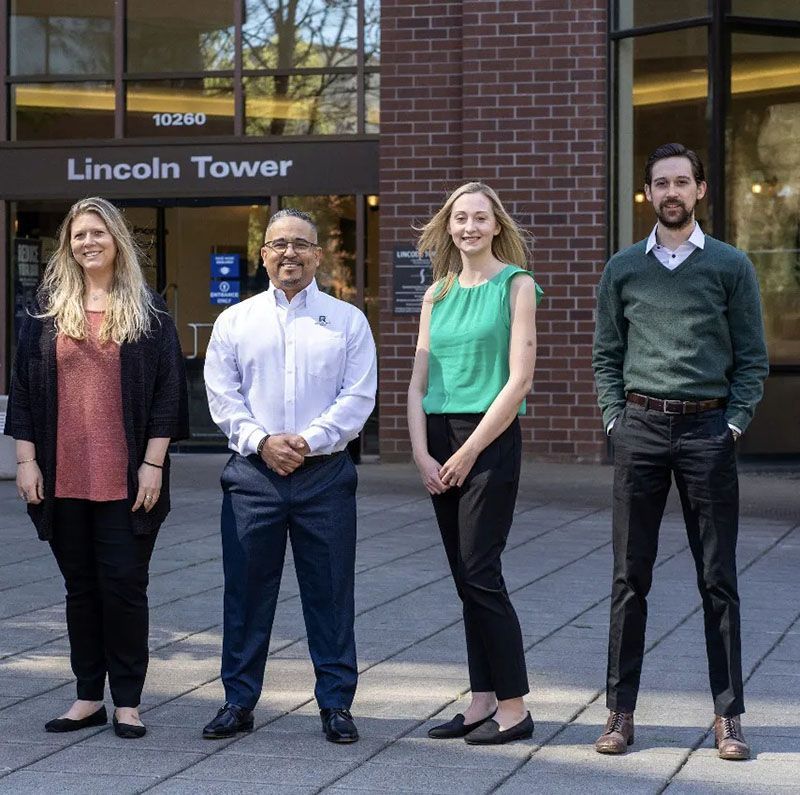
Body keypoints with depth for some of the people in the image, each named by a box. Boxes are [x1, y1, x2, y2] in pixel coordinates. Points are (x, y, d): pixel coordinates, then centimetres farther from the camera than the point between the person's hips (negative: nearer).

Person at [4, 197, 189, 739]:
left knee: (124, 585, -1)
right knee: (81, 587, 9)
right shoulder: (48, 310, 9)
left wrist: (153, 462, -7)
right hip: (63, 476, 3)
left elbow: (167, 389, 0)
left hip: (126, 478, -2)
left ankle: (128, 701, 8)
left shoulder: (147, 311, 3)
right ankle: (89, 697, 18)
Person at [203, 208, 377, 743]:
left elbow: (358, 398, -2)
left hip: (325, 472, -1)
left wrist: (309, 440, -13)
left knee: (331, 593, 2)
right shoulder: (235, 322, 9)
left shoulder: (347, 321, 6)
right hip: (253, 473, 1)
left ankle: (336, 704, 10)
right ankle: (239, 701, 14)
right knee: (246, 590, 5)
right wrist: (261, 441, -12)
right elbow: (222, 395, 3)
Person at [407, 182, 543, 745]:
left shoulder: (516, 285, -3)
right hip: (441, 438, 6)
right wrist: (422, 454, -3)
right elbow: (418, 383, 11)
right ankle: (483, 701, 13)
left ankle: (513, 709, -1)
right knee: (465, 577, 8)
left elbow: (520, 379, -10)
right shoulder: (437, 293, 13)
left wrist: (468, 452, -12)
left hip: (491, 436, -6)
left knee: (480, 573, -8)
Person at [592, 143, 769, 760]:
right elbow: (606, 355, 11)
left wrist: (735, 424, -5)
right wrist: (616, 419, 1)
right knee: (631, 577, 3)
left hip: (708, 430, -1)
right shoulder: (623, 269, 10)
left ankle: (729, 715, 8)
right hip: (641, 429, 1)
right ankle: (621, 712, 9)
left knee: (718, 579, 2)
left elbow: (753, 357, 4)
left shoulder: (731, 266, 5)